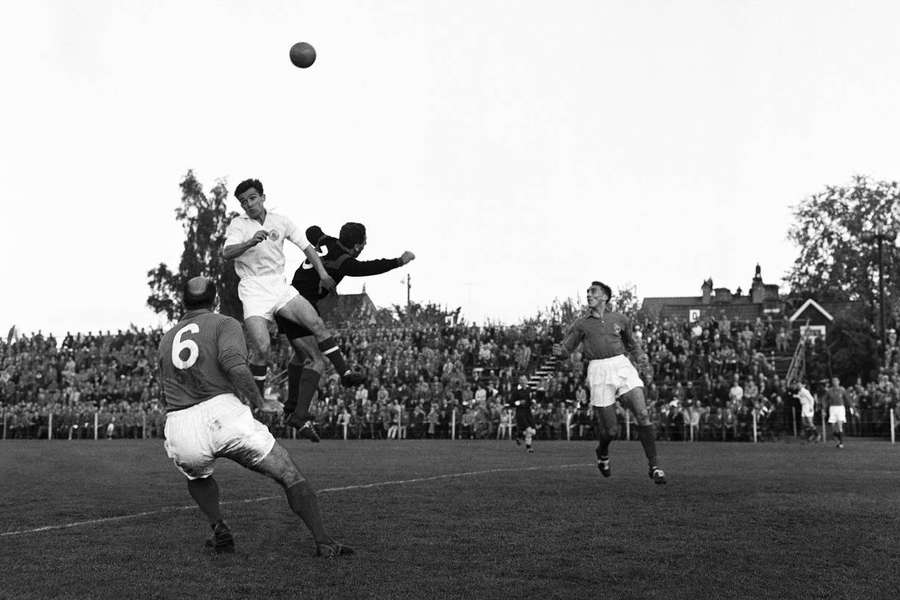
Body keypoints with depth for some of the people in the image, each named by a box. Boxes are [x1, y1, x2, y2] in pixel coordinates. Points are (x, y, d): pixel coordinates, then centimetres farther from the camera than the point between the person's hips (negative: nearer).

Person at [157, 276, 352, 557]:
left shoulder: (166, 340, 28)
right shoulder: (225, 324, 12)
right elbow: (233, 363, -11)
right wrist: (261, 403, -4)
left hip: (180, 432, 4)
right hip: (222, 414, -4)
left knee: (197, 476, 38)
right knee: (290, 475, 8)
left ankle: (219, 530, 20)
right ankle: (323, 542, 0)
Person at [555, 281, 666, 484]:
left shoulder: (621, 320, 14)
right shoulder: (581, 324, 11)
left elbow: (631, 343, 28)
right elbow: (566, 347, 11)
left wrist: (642, 359, 12)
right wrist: (559, 350, -12)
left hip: (622, 366, 1)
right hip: (598, 372, -1)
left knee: (643, 415, -17)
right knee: (611, 430, -4)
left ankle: (654, 466, -8)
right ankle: (602, 453, 32)